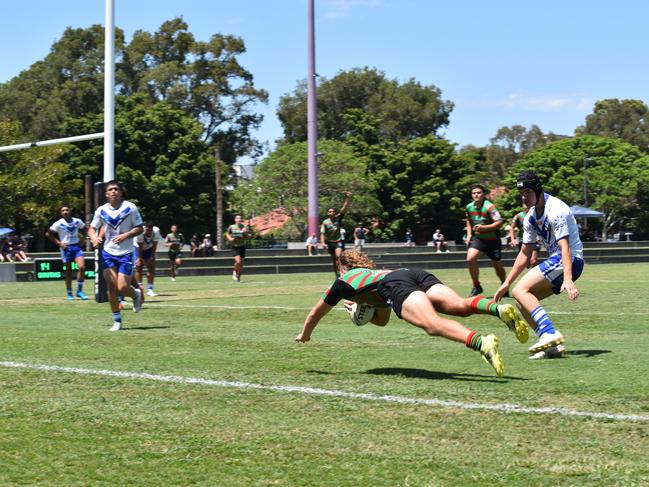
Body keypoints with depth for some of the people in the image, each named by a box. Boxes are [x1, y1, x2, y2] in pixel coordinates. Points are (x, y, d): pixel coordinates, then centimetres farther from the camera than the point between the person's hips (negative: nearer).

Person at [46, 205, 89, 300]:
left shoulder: (77, 221, 1)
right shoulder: (59, 224, -7)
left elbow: (84, 229, 19)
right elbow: (48, 234, -2)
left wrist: (81, 240, 6)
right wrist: (58, 243, -7)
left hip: (77, 247, 2)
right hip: (66, 248, -2)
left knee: (81, 267, -13)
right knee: (68, 271, 4)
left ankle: (79, 291, -1)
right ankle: (69, 293, 17)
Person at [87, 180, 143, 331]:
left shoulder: (130, 208, -6)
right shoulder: (101, 211, 3)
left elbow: (139, 228, -2)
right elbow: (92, 228, 12)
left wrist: (125, 235, -19)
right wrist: (94, 237, -11)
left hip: (126, 253, -3)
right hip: (108, 252, 3)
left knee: (122, 287, -10)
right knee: (111, 287, -3)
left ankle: (136, 295, 27)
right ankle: (117, 321, 9)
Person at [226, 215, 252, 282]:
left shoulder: (244, 227, -3)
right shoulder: (231, 227, -3)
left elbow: (250, 236, -3)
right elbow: (227, 234, 14)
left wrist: (245, 233, -22)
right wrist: (230, 238, -7)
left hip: (242, 246, 2)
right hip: (234, 247, -2)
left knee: (241, 264, 6)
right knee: (238, 261, -20)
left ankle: (238, 276, 27)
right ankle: (235, 272, 8)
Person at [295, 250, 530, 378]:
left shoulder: (344, 280, 33)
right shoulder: (376, 274, 48)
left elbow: (317, 312, 45)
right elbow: (382, 320, 62)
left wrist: (304, 334, 60)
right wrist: (361, 312, 57)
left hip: (397, 285, -6)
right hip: (418, 275, 6)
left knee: (434, 324, -28)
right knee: (461, 305, -15)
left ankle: (482, 343, -56)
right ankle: (500, 309, -47)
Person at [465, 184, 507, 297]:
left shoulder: (489, 207, -20)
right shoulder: (469, 207, -1)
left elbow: (499, 222, -25)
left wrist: (484, 227, -32)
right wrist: (469, 234, 8)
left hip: (492, 240, -4)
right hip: (478, 238, 4)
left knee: (497, 265, 8)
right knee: (470, 259, -17)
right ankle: (477, 287, -3)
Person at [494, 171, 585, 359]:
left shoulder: (555, 210, -16)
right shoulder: (530, 217, 12)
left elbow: (564, 246, -26)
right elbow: (525, 254, 19)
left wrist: (568, 280, -38)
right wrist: (506, 283, 17)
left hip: (570, 260, -10)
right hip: (555, 261, 10)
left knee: (520, 291, -18)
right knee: (523, 301, 5)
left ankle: (550, 333, -27)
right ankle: (553, 345, -3)